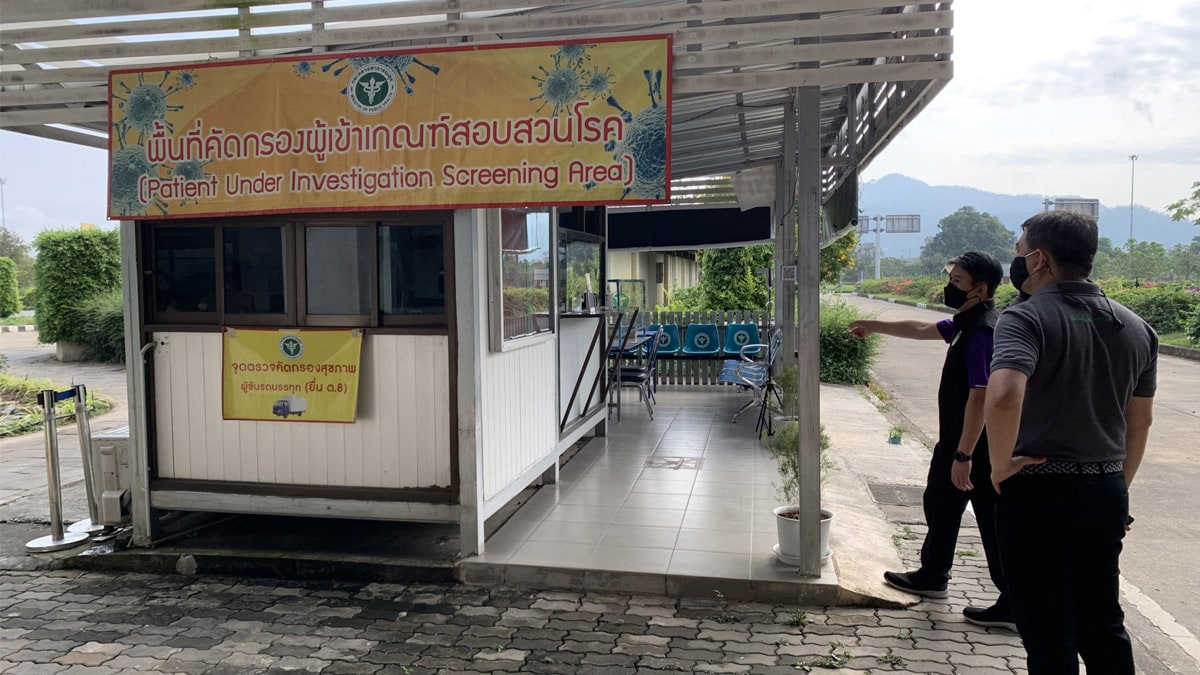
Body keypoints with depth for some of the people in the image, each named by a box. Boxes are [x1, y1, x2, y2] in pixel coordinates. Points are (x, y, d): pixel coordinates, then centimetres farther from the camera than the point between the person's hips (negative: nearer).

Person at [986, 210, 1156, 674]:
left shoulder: (1027, 318, -16)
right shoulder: (1135, 327, 7)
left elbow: (1003, 394, -35)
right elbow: (1140, 422, 14)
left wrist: (1000, 466, -20)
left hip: (1038, 495, -6)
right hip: (1106, 494, 7)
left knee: (1048, 637, 6)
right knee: (1103, 626, 21)